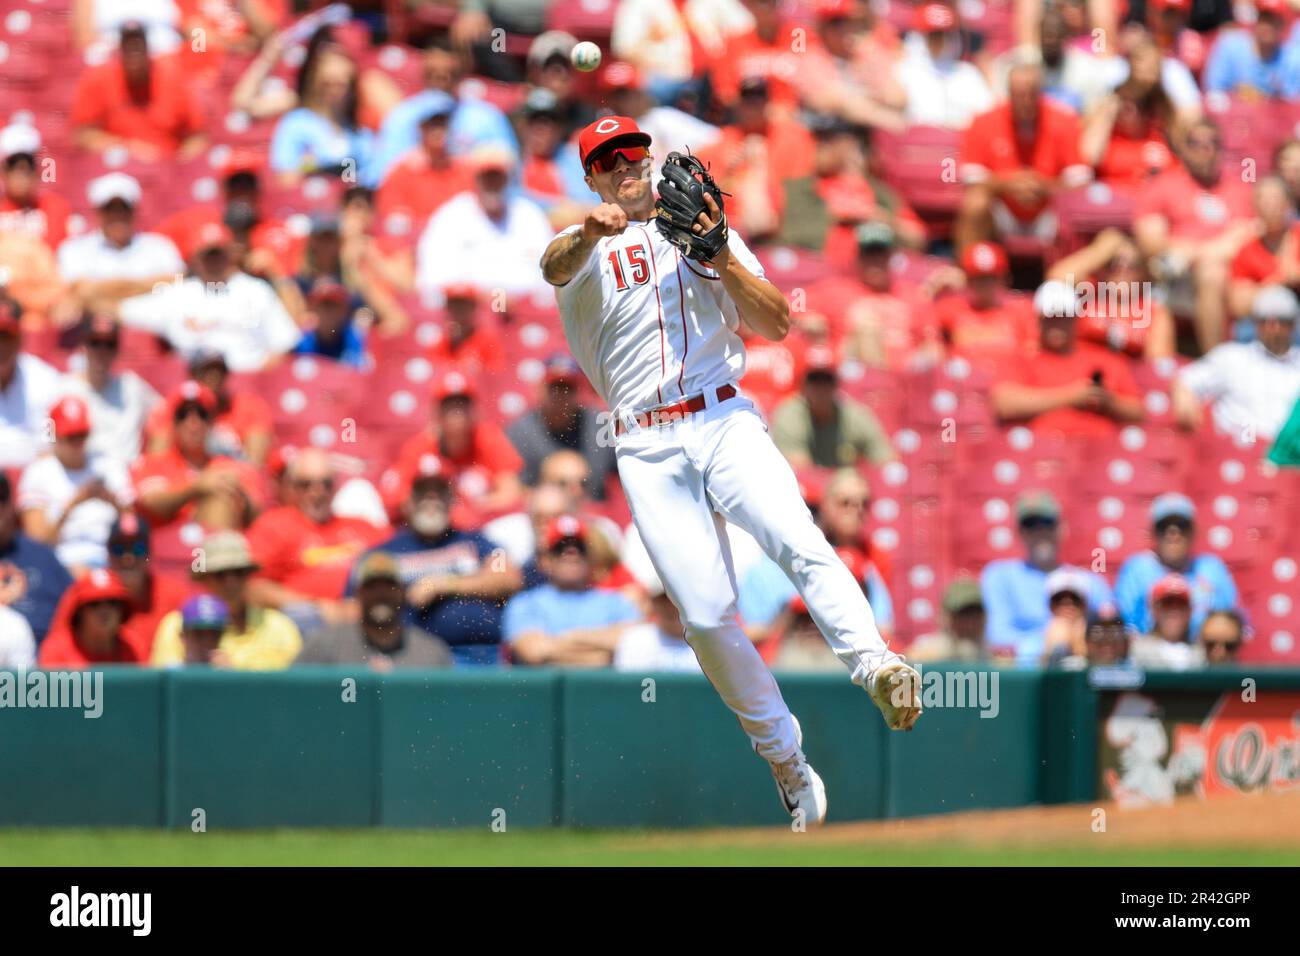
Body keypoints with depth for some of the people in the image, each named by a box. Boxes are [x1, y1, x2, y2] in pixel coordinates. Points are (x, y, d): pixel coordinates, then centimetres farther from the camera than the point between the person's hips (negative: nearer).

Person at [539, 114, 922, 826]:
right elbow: (554, 267, -15)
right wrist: (590, 233, -38)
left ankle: (875, 668, -43)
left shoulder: (706, 228, 17)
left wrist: (722, 261, -7)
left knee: (799, 544, -26)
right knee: (706, 615, -6)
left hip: (726, 424, 0)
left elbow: (776, 323, 9)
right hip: (648, 449, 0)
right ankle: (783, 754, 7)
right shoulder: (585, 244, 11)